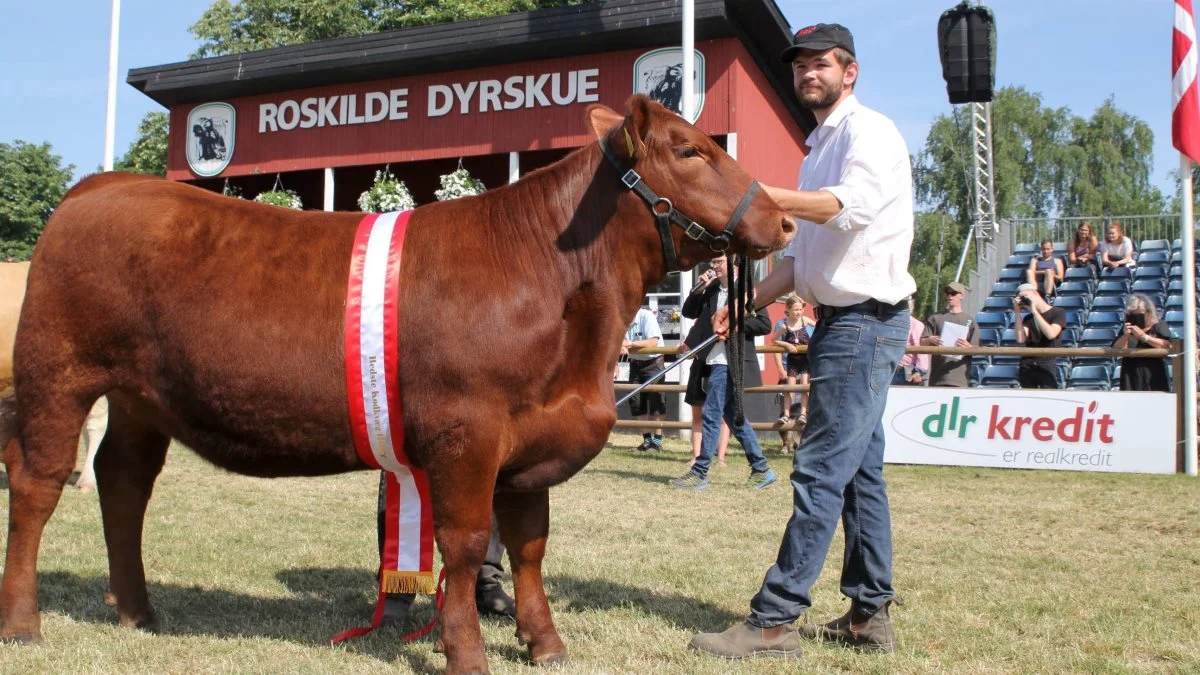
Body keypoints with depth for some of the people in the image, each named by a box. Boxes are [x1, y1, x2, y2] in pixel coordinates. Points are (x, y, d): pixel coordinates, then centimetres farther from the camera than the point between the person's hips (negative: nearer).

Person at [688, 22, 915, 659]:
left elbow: (851, 206, -29)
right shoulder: (819, 148, 19)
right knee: (859, 472, 11)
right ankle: (870, 613, 19)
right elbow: (802, 253, 20)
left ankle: (774, 620, -6)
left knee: (821, 473, -9)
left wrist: (760, 195, -39)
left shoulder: (870, 131, -8)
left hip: (866, 321, -10)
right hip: (839, 321, 10)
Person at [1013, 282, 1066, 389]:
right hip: (1027, 365, 4)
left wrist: (1034, 311, -9)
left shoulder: (1058, 312, 4)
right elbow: (1021, 339, 0)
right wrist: (1017, 313, 0)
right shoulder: (1028, 319, 16)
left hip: (1048, 365, -4)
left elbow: (1051, 334, -13)